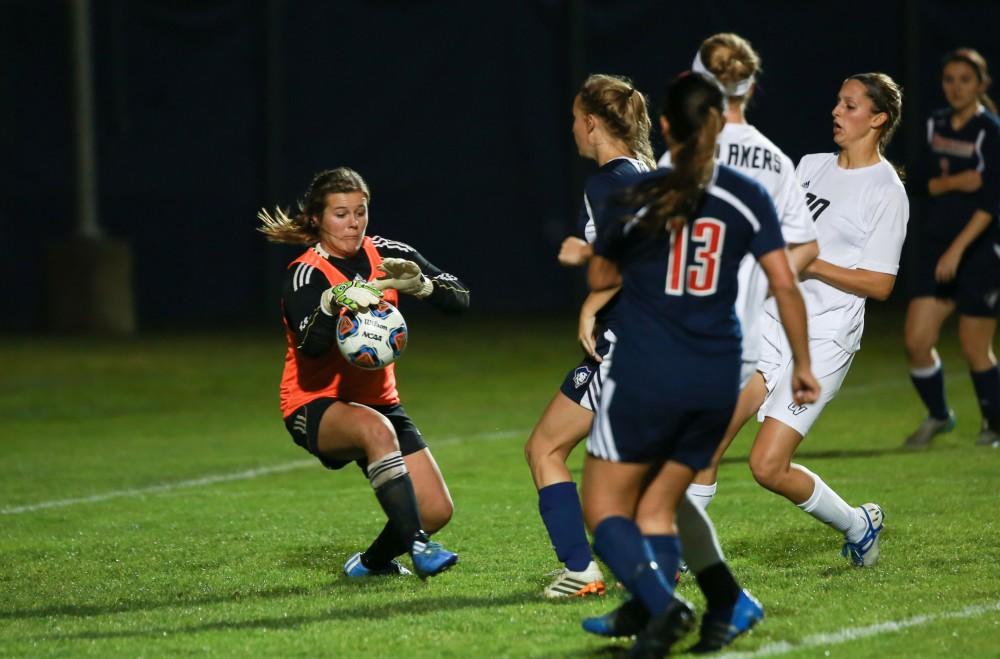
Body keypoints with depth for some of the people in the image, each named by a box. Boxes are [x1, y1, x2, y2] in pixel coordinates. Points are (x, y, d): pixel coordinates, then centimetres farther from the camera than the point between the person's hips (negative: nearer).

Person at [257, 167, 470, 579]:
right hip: (315, 406, -6)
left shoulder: (385, 255, 0)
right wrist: (335, 301, -50)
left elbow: (459, 299, -7)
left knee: (436, 510, -5)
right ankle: (416, 545, -37)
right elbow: (310, 344, -32)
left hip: (378, 400, 6)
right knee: (376, 429, -40)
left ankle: (374, 562, 24)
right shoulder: (305, 274, -14)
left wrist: (419, 283, -27)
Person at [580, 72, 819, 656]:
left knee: (607, 508, 3)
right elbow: (785, 285, 1)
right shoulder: (747, 198, 1)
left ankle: (663, 605, -19)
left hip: (645, 377, -4)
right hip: (718, 379, 4)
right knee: (657, 508, 16)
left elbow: (600, 279, 9)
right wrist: (803, 366, 10)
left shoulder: (636, 197, -5)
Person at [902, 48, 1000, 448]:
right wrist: (954, 182, -13)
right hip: (934, 242, 5)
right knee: (917, 341, -2)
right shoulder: (935, 125, 8)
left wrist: (957, 250, -26)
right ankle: (938, 415, 20)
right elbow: (921, 183, 8)